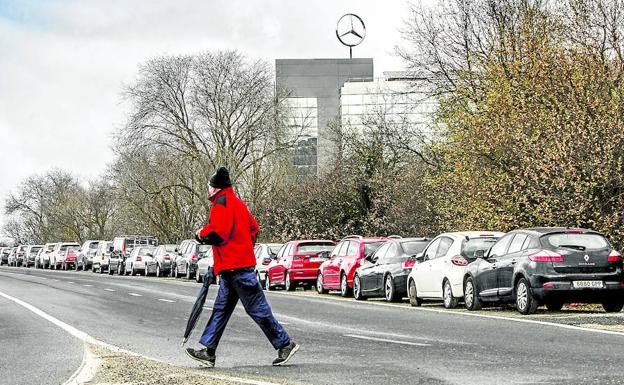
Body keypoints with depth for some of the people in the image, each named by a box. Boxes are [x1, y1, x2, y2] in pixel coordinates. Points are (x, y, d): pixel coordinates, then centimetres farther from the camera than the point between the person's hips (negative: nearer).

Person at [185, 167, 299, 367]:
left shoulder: (222, 203, -10)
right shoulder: (237, 202, 20)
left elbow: (217, 233, -21)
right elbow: (253, 229, 23)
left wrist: (201, 234, -3)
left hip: (235, 267, -10)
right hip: (242, 262, 10)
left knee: (257, 308, -7)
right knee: (221, 309, 10)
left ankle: (285, 344, -3)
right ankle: (208, 352, 12)